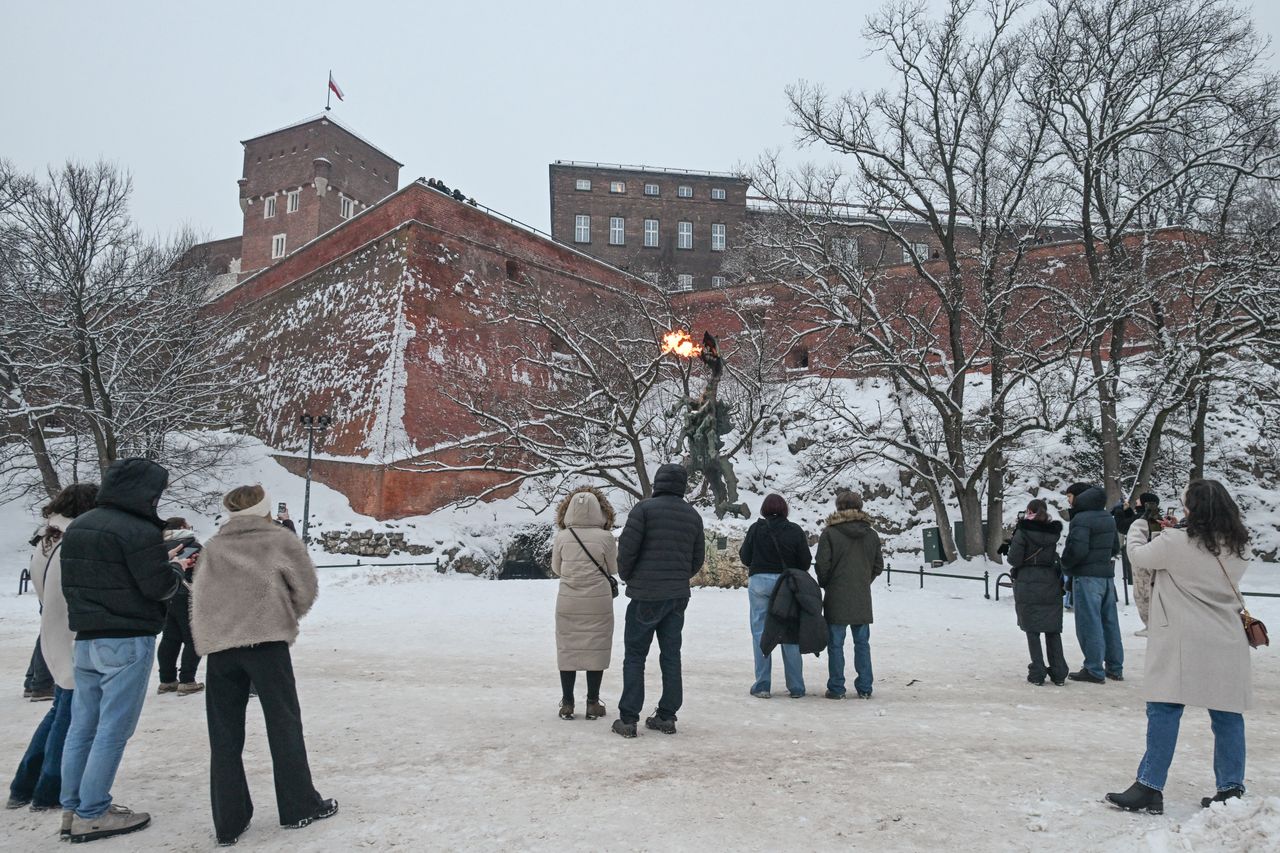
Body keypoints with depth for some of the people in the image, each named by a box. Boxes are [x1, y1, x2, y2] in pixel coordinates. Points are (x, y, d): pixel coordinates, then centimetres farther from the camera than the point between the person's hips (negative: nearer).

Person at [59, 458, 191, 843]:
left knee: (82, 726, 14)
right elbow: (158, 588, -16)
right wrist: (175, 568, 4)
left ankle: (73, 807, 21)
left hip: (86, 639, 9)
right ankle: (92, 815, 5)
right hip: (127, 641, -9)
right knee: (112, 730, -1)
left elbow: (103, 572, 14)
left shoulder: (78, 527, 11)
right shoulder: (138, 531, -17)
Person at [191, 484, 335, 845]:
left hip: (218, 645, 4)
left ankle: (229, 822, 12)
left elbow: (199, 595, 10)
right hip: (266, 640, -3)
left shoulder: (212, 547, 14)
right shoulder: (281, 539, 4)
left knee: (225, 735, 9)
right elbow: (306, 589, 5)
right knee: (284, 725, 7)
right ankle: (299, 806, 14)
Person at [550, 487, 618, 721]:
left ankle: (567, 704, 15)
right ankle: (593, 703, 13)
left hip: (568, 603, 1)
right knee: (595, 650, 8)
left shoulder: (561, 538, -6)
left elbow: (556, 570, 7)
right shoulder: (606, 538, -10)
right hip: (598, 603, -1)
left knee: (567, 649, 10)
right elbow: (613, 569, 2)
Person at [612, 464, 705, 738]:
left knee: (634, 656, 2)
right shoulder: (693, 515, 9)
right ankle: (667, 716, 14)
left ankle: (628, 719, 3)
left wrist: (627, 577, 4)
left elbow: (627, 547, -13)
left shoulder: (644, 508, -9)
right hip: (679, 596, 5)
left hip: (646, 595, -5)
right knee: (671, 656, 12)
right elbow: (698, 558, 11)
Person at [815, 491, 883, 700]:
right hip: (862, 598, 4)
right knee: (862, 643, 12)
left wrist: (824, 585, 7)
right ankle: (865, 688, 14)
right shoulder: (872, 534, 5)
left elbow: (822, 565, -11)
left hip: (837, 598, -4)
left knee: (836, 644, 4)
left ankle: (836, 688, 6)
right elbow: (878, 565, 10)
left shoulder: (830, 533, -10)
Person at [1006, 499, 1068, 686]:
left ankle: (1037, 674, 4)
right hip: (1051, 585, 4)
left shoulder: (1023, 531, -10)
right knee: (1053, 630, 11)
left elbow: (1014, 560, -11)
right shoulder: (1053, 532, 4)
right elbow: (1055, 557, 9)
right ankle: (1059, 674, 12)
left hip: (1027, 586, -4)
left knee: (1032, 630, 4)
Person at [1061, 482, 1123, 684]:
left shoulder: (1081, 519, -16)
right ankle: (1115, 668, 21)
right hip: (1108, 575, 9)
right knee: (1109, 622, 14)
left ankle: (1094, 670, -1)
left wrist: (1065, 564, -6)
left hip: (1087, 577, -9)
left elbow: (1077, 549, -22)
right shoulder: (1108, 518, 13)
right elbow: (1116, 547, 20)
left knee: (1089, 624, -3)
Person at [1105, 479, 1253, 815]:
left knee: (1164, 710, -2)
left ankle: (1150, 788, 0)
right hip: (1226, 644, 6)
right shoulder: (1240, 547, 4)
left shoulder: (1175, 542, -14)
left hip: (1183, 642, -5)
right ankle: (1231, 788, 19)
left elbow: (1138, 555, -1)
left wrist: (1139, 525, 19)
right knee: (1227, 714, 12)